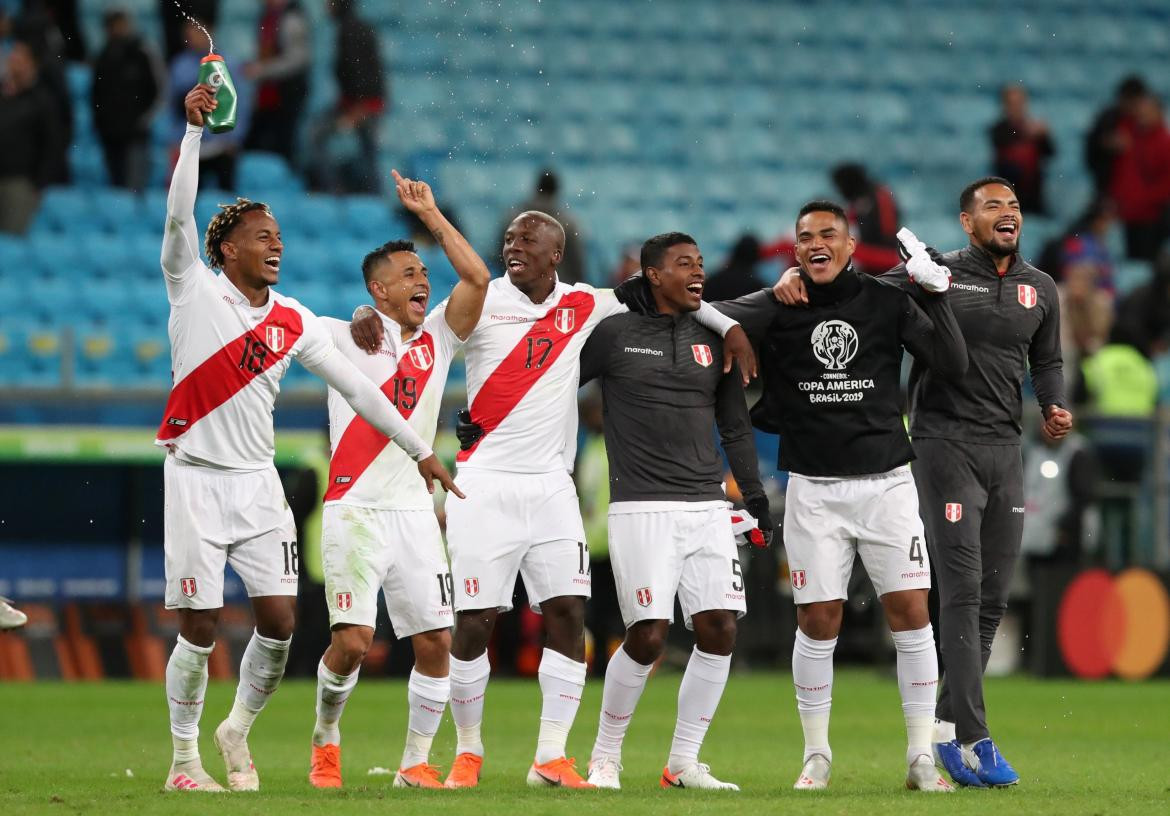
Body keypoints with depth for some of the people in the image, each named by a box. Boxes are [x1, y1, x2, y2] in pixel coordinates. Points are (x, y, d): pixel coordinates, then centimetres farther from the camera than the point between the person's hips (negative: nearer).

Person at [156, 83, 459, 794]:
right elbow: (181, 215, -17)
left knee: (280, 621, -5)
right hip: (198, 477, -4)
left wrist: (419, 449, 13)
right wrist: (196, 128, -25)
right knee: (201, 628, -5)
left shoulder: (292, 321, 8)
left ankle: (238, 730, 19)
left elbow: (357, 387, 13)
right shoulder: (195, 291, -3)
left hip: (259, 483, 4)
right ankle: (184, 759, 9)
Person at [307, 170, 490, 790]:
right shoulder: (343, 338, 3)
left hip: (415, 512, 4)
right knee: (353, 639, -12)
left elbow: (477, 278, 3)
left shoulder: (436, 341, 12)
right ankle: (326, 738, 12)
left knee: (436, 641, -2)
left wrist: (429, 214, 6)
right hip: (355, 511, -4)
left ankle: (416, 761, 9)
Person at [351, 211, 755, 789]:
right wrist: (368, 319, -22)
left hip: (551, 486, 3)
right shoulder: (480, 303, -1)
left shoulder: (583, 306, 7)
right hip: (486, 485, -3)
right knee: (475, 621, -4)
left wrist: (728, 326, 12)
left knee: (569, 613, -5)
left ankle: (551, 758, 0)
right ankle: (468, 751, 12)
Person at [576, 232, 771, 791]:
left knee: (719, 631, -5)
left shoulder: (712, 339, 13)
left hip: (707, 508, 5)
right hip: (642, 508, -5)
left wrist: (754, 494, 16)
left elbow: (735, 425, 20)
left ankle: (684, 762, 7)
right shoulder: (615, 334, 0)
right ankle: (605, 759, 6)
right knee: (648, 637, -11)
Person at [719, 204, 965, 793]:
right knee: (817, 619, -1)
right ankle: (816, 756, 12)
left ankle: (922, 756, 3)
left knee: (911, 612, -5)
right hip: (814, 488, 0)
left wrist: (935, 292, -11)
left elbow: (952, 365, -3)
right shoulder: (775, 309, 1)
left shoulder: (887, 302, 2)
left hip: (886, 482, 0)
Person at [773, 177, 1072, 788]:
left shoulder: (1040, 290, 12)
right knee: (963, 590, -12)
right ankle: (972, 739, -13)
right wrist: (798, 280, -21)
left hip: (1005, 448, 6)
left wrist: (1054, 409, 2)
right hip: (946, 445, -6)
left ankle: (946, 726, 18)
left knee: (993, 598, 6)